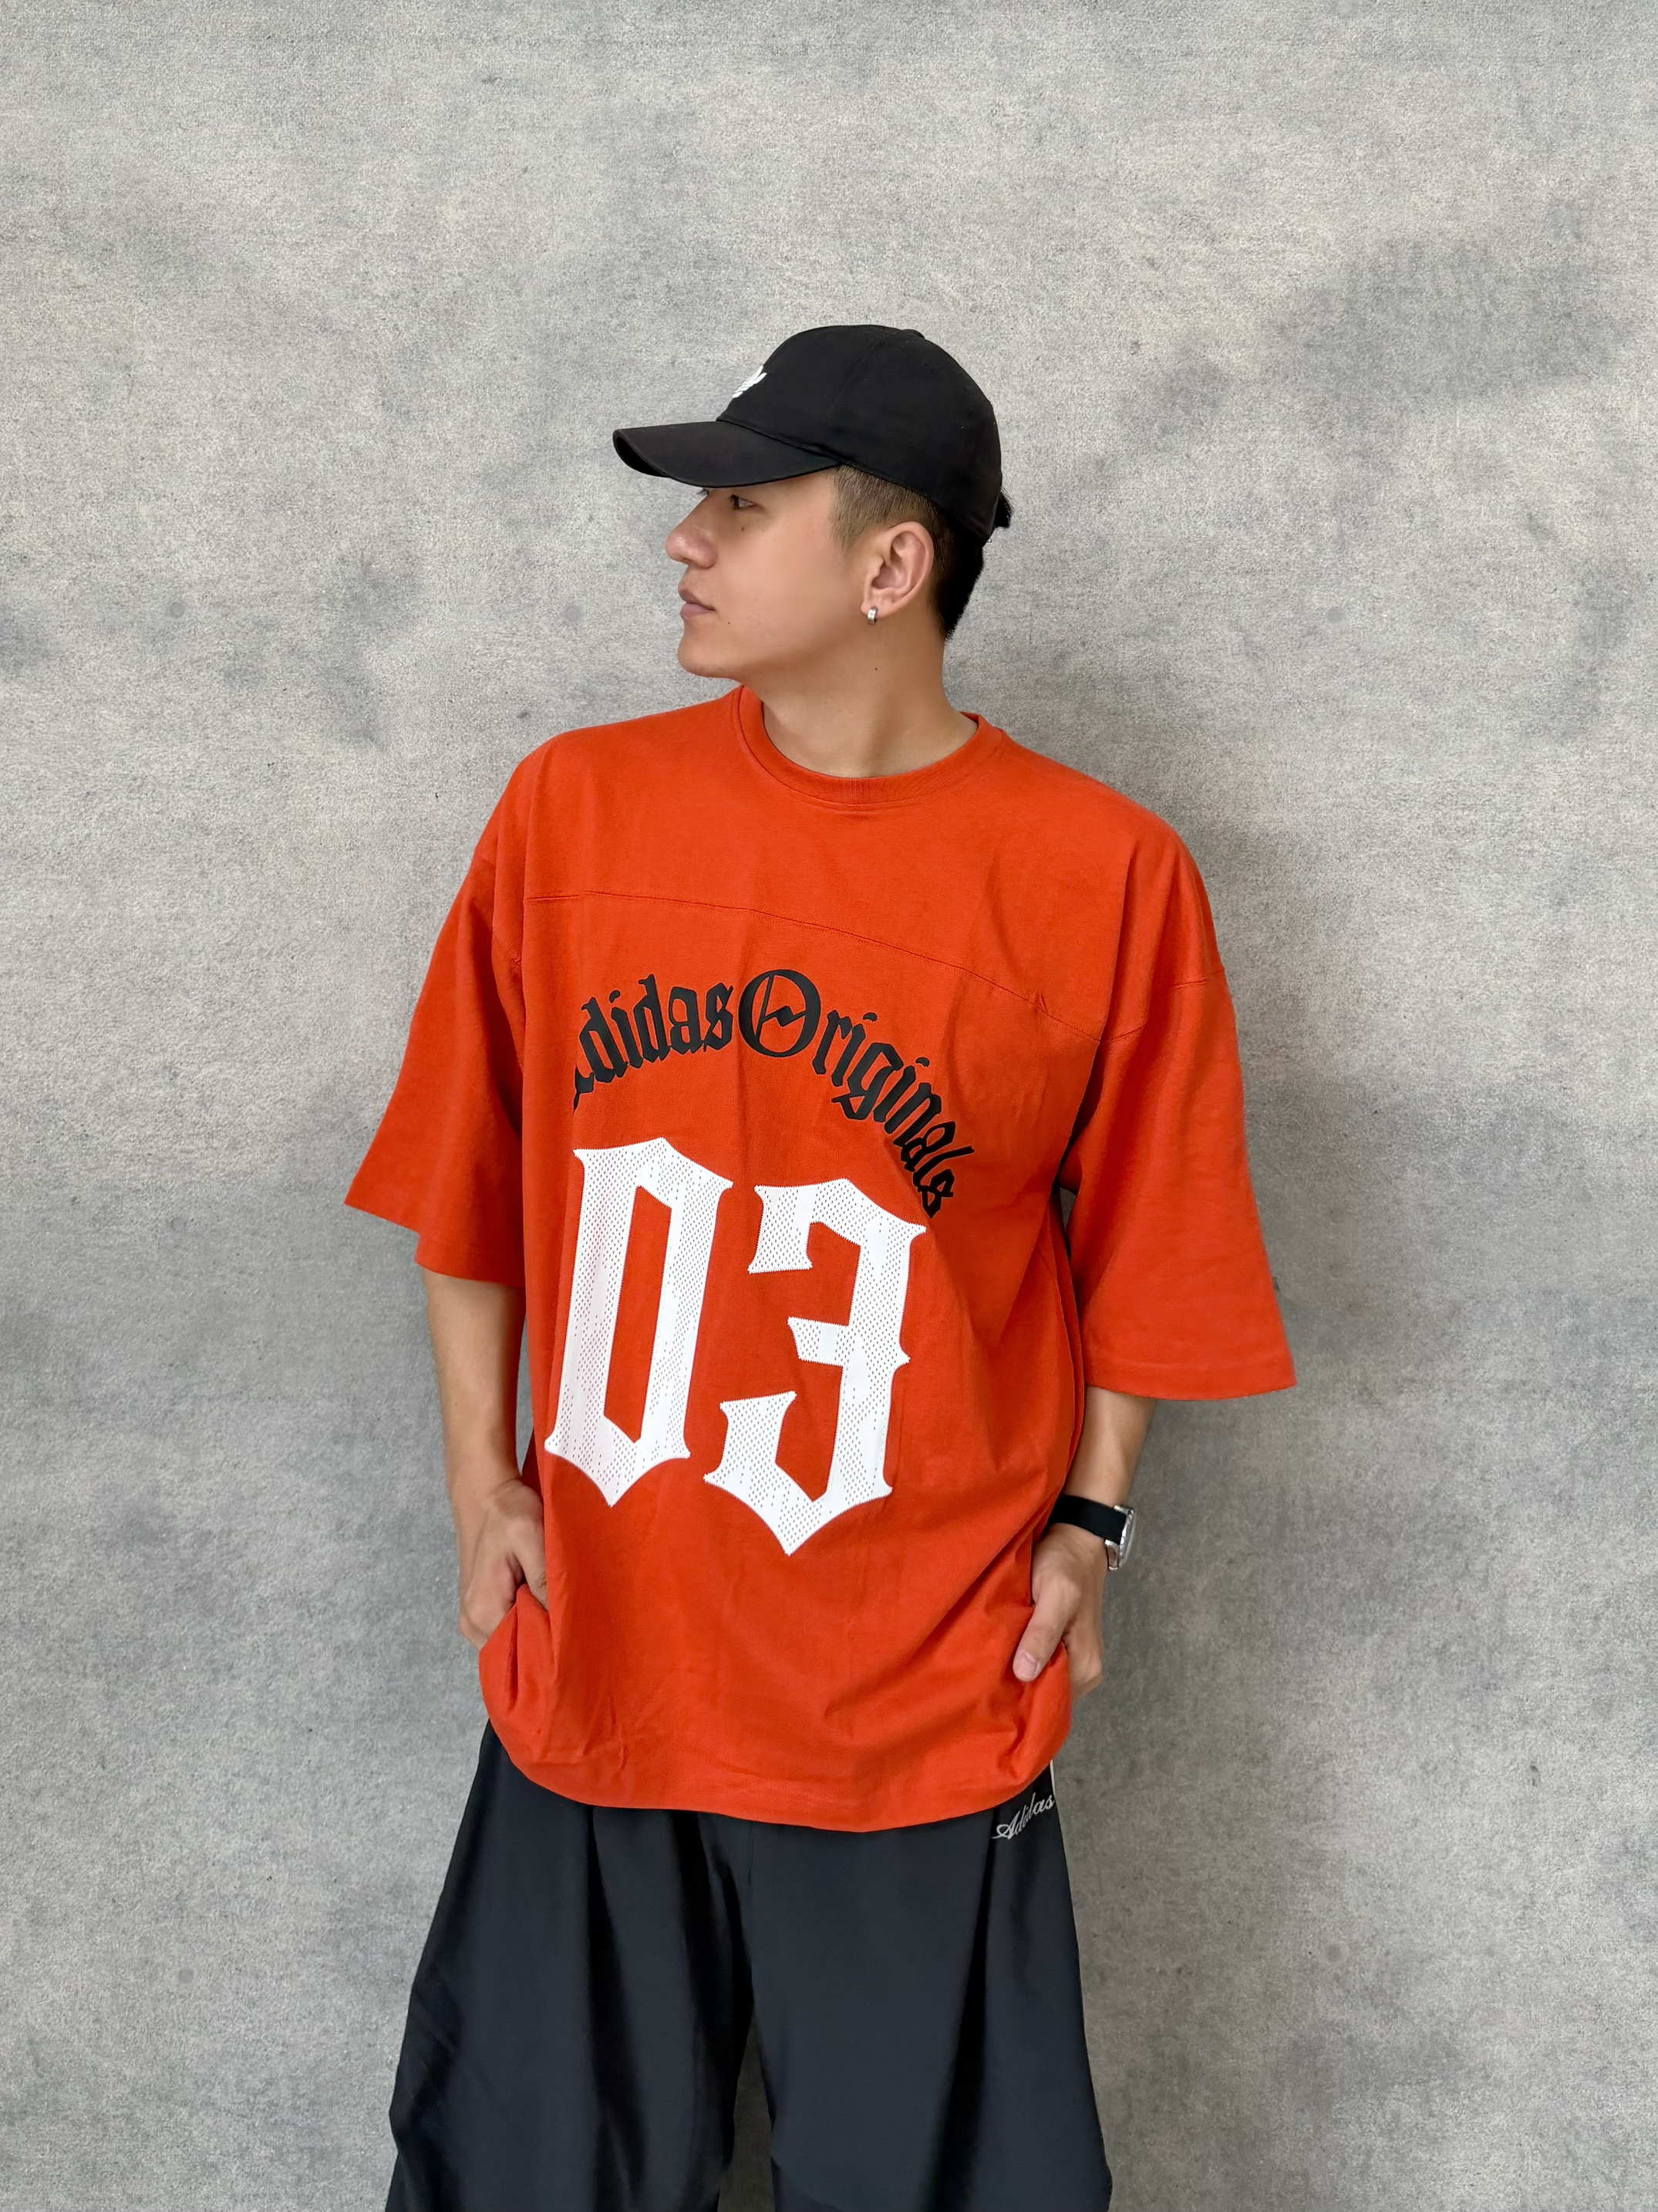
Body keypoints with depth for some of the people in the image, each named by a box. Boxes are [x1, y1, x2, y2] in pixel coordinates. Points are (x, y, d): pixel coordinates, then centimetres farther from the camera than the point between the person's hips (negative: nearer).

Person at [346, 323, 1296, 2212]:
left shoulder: (1101, 875, -10)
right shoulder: (571, 810, -3)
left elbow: (1134, 1238, 0)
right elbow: (469, 1185, 5)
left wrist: (1090, 1522, -1)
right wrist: (479, 1485, 4)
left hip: (922, 1701, -2)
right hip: (589, 1665, 3)